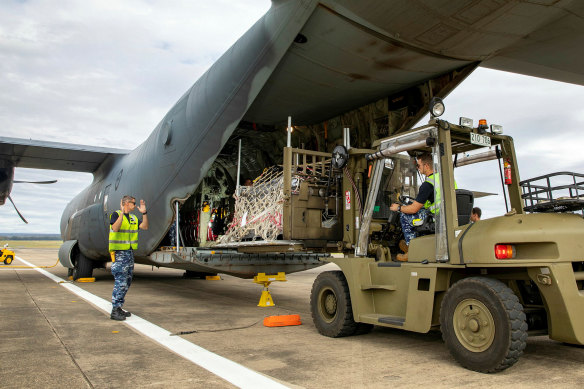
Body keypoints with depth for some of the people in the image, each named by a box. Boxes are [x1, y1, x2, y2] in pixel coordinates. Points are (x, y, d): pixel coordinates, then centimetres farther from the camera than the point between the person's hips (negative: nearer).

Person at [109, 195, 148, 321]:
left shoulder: (133, 218, 14)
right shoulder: (116, 215, -7)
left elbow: (145, 227, 5)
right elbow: (115, 228, -25)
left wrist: (144, 213, -3)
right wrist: (122, 212, -30)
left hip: (130, 252, 8)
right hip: (119, 253, -8)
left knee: (126, 283, 10)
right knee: (120, 282, -11)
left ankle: (119, 308, 19)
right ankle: (114, 311, -5)